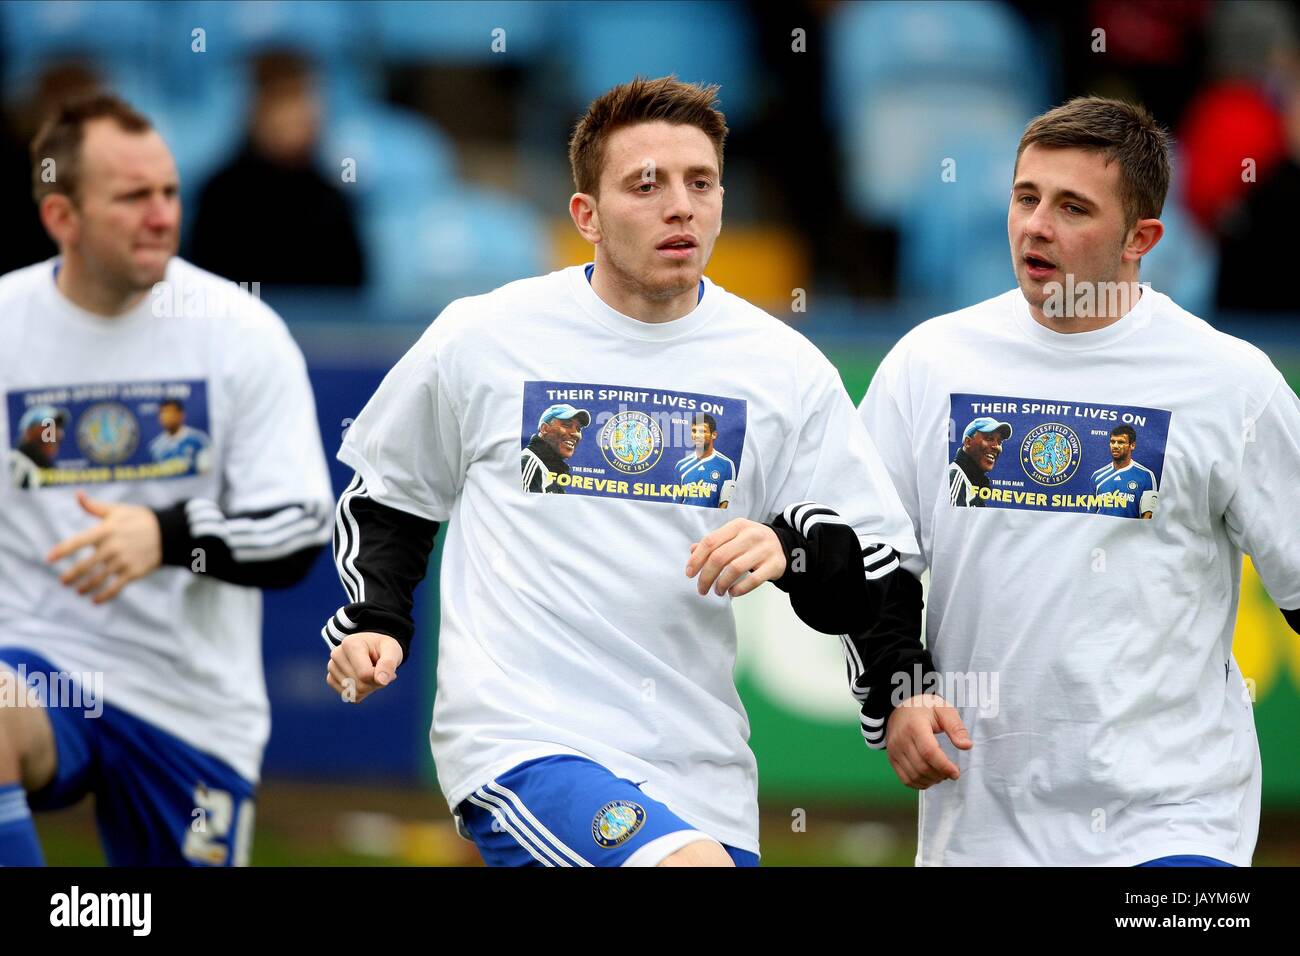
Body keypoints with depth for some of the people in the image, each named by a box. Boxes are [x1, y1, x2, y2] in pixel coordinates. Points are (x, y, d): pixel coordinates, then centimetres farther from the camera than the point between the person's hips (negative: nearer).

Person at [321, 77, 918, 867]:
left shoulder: (786, 368, 7)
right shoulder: (482, 336, 3)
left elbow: (873, 586, 8)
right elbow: (385, 497, 20)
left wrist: (792, 549, -13)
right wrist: (372, 621, 4)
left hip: (697, 767, 4)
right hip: (518, 736, -4)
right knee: (695, 865, -30)